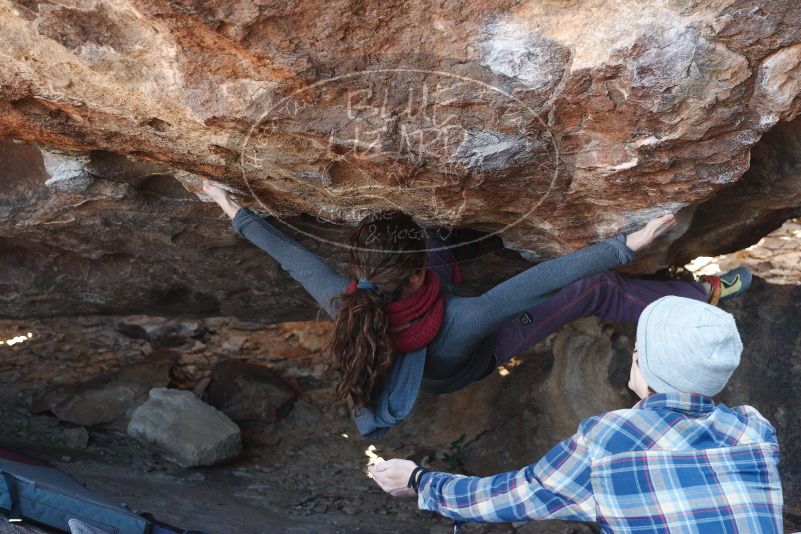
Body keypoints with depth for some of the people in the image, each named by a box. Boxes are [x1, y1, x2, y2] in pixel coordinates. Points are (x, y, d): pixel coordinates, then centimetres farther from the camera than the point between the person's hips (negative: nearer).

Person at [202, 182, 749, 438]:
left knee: (435, 243, 17)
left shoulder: (342, 303, -38)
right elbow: (542, 279, -44)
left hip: (423, 368, 5)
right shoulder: (459, 325, -48)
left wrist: (236, 212, -5)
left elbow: (290, 253, -22)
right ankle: (706, 294, 19)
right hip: (466, 366, -4)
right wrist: (627, 245, -37)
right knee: (594, 290, -2)